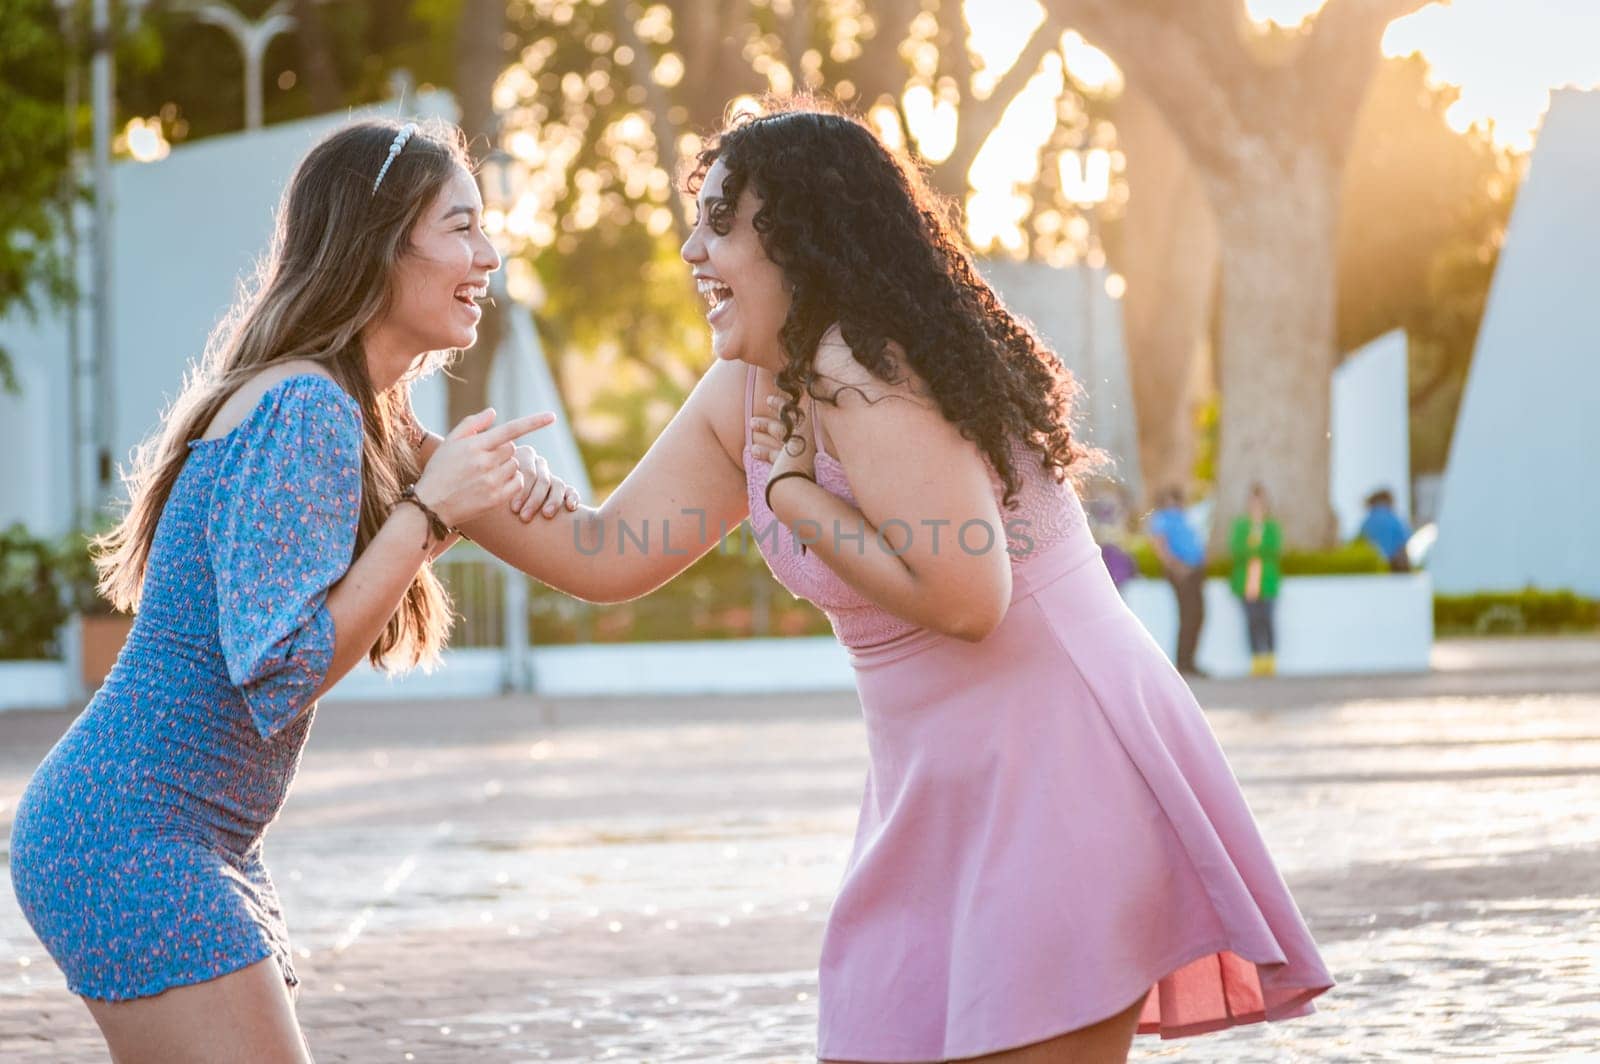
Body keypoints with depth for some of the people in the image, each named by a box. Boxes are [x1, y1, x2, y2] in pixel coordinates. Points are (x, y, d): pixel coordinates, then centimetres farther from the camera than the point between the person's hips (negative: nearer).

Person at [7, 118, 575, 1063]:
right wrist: (433, 510, -21)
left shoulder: (351, 414, 12)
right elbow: (281, 673, -23)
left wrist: (496, 487, 2)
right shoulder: (305, 412, -17)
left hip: (200, 844, 10)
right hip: (134, 841, -10)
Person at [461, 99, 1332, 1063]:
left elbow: (963, 599, -25)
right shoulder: (746, 390, 9)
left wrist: (795, 493, -16)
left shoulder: (863, 372, -20)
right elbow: (609, 557, 11)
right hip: (946, 793, 10)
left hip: (1056, 772, -10)